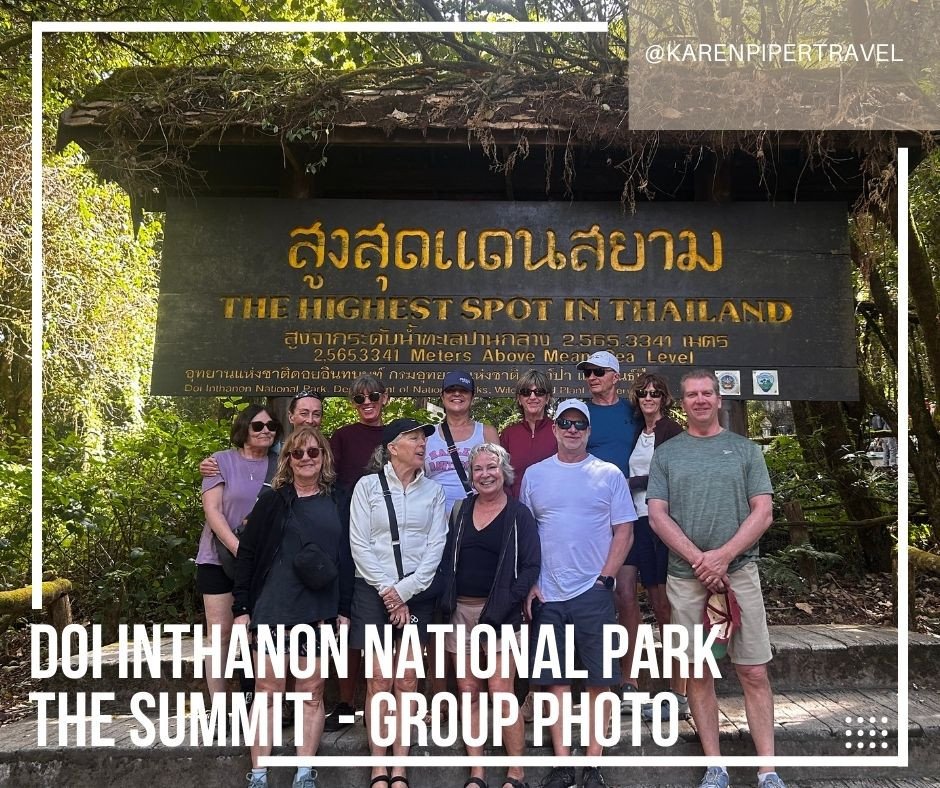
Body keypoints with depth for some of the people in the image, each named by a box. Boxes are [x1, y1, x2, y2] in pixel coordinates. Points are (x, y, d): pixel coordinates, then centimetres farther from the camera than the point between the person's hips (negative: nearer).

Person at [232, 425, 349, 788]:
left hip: (320, 613, 2)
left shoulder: (337, 504, 6)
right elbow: (247, 554, 2)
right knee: (267, 692, 3)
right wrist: (241, 608, -2)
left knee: (311, 693, 7)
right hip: (272, 609, -1)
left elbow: (346, 559, 8)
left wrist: (344, 610, 2)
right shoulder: (272, 501, 2)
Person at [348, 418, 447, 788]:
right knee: (378, 679, -1)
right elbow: (359, 544, -5)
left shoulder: (433, 489, 5)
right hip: (373, 590, -2)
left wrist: (405, 590, -8)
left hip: (416, 592, 2)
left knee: (406, 680, 4)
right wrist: (386, 590, -10)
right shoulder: (367, 485, -1)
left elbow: (436, 545, 0)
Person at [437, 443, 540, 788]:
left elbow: (530, 566, -7)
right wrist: (446, 601, 1)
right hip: (460, 610, 4)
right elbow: (446, 559, 13)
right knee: (469, 693, 7)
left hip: (498, 613, -4)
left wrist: (500, 609, -13)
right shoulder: (460, 510, 9)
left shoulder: (519, 515, -3)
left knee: (500, 692, -8)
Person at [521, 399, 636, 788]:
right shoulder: (534, 474, 6)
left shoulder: (609, 474, 1)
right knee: (556, 682, 8)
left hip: (594, 593, -1)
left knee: (598, 680, 4)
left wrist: (605, 578, -7)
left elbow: (624, 532, 1)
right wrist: (530, 584, 1)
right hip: (547, 595, 2)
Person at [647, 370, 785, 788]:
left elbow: (763, 513, 0)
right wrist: (699, 560, -11)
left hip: (739, 572, 0)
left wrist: (722, 556, -12)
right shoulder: (665, 453, 8)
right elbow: (657, 515, 0)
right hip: (685, 577, 1)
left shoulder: (746, 449, 7)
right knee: (698, 674, 6)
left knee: (754, 673, 1)